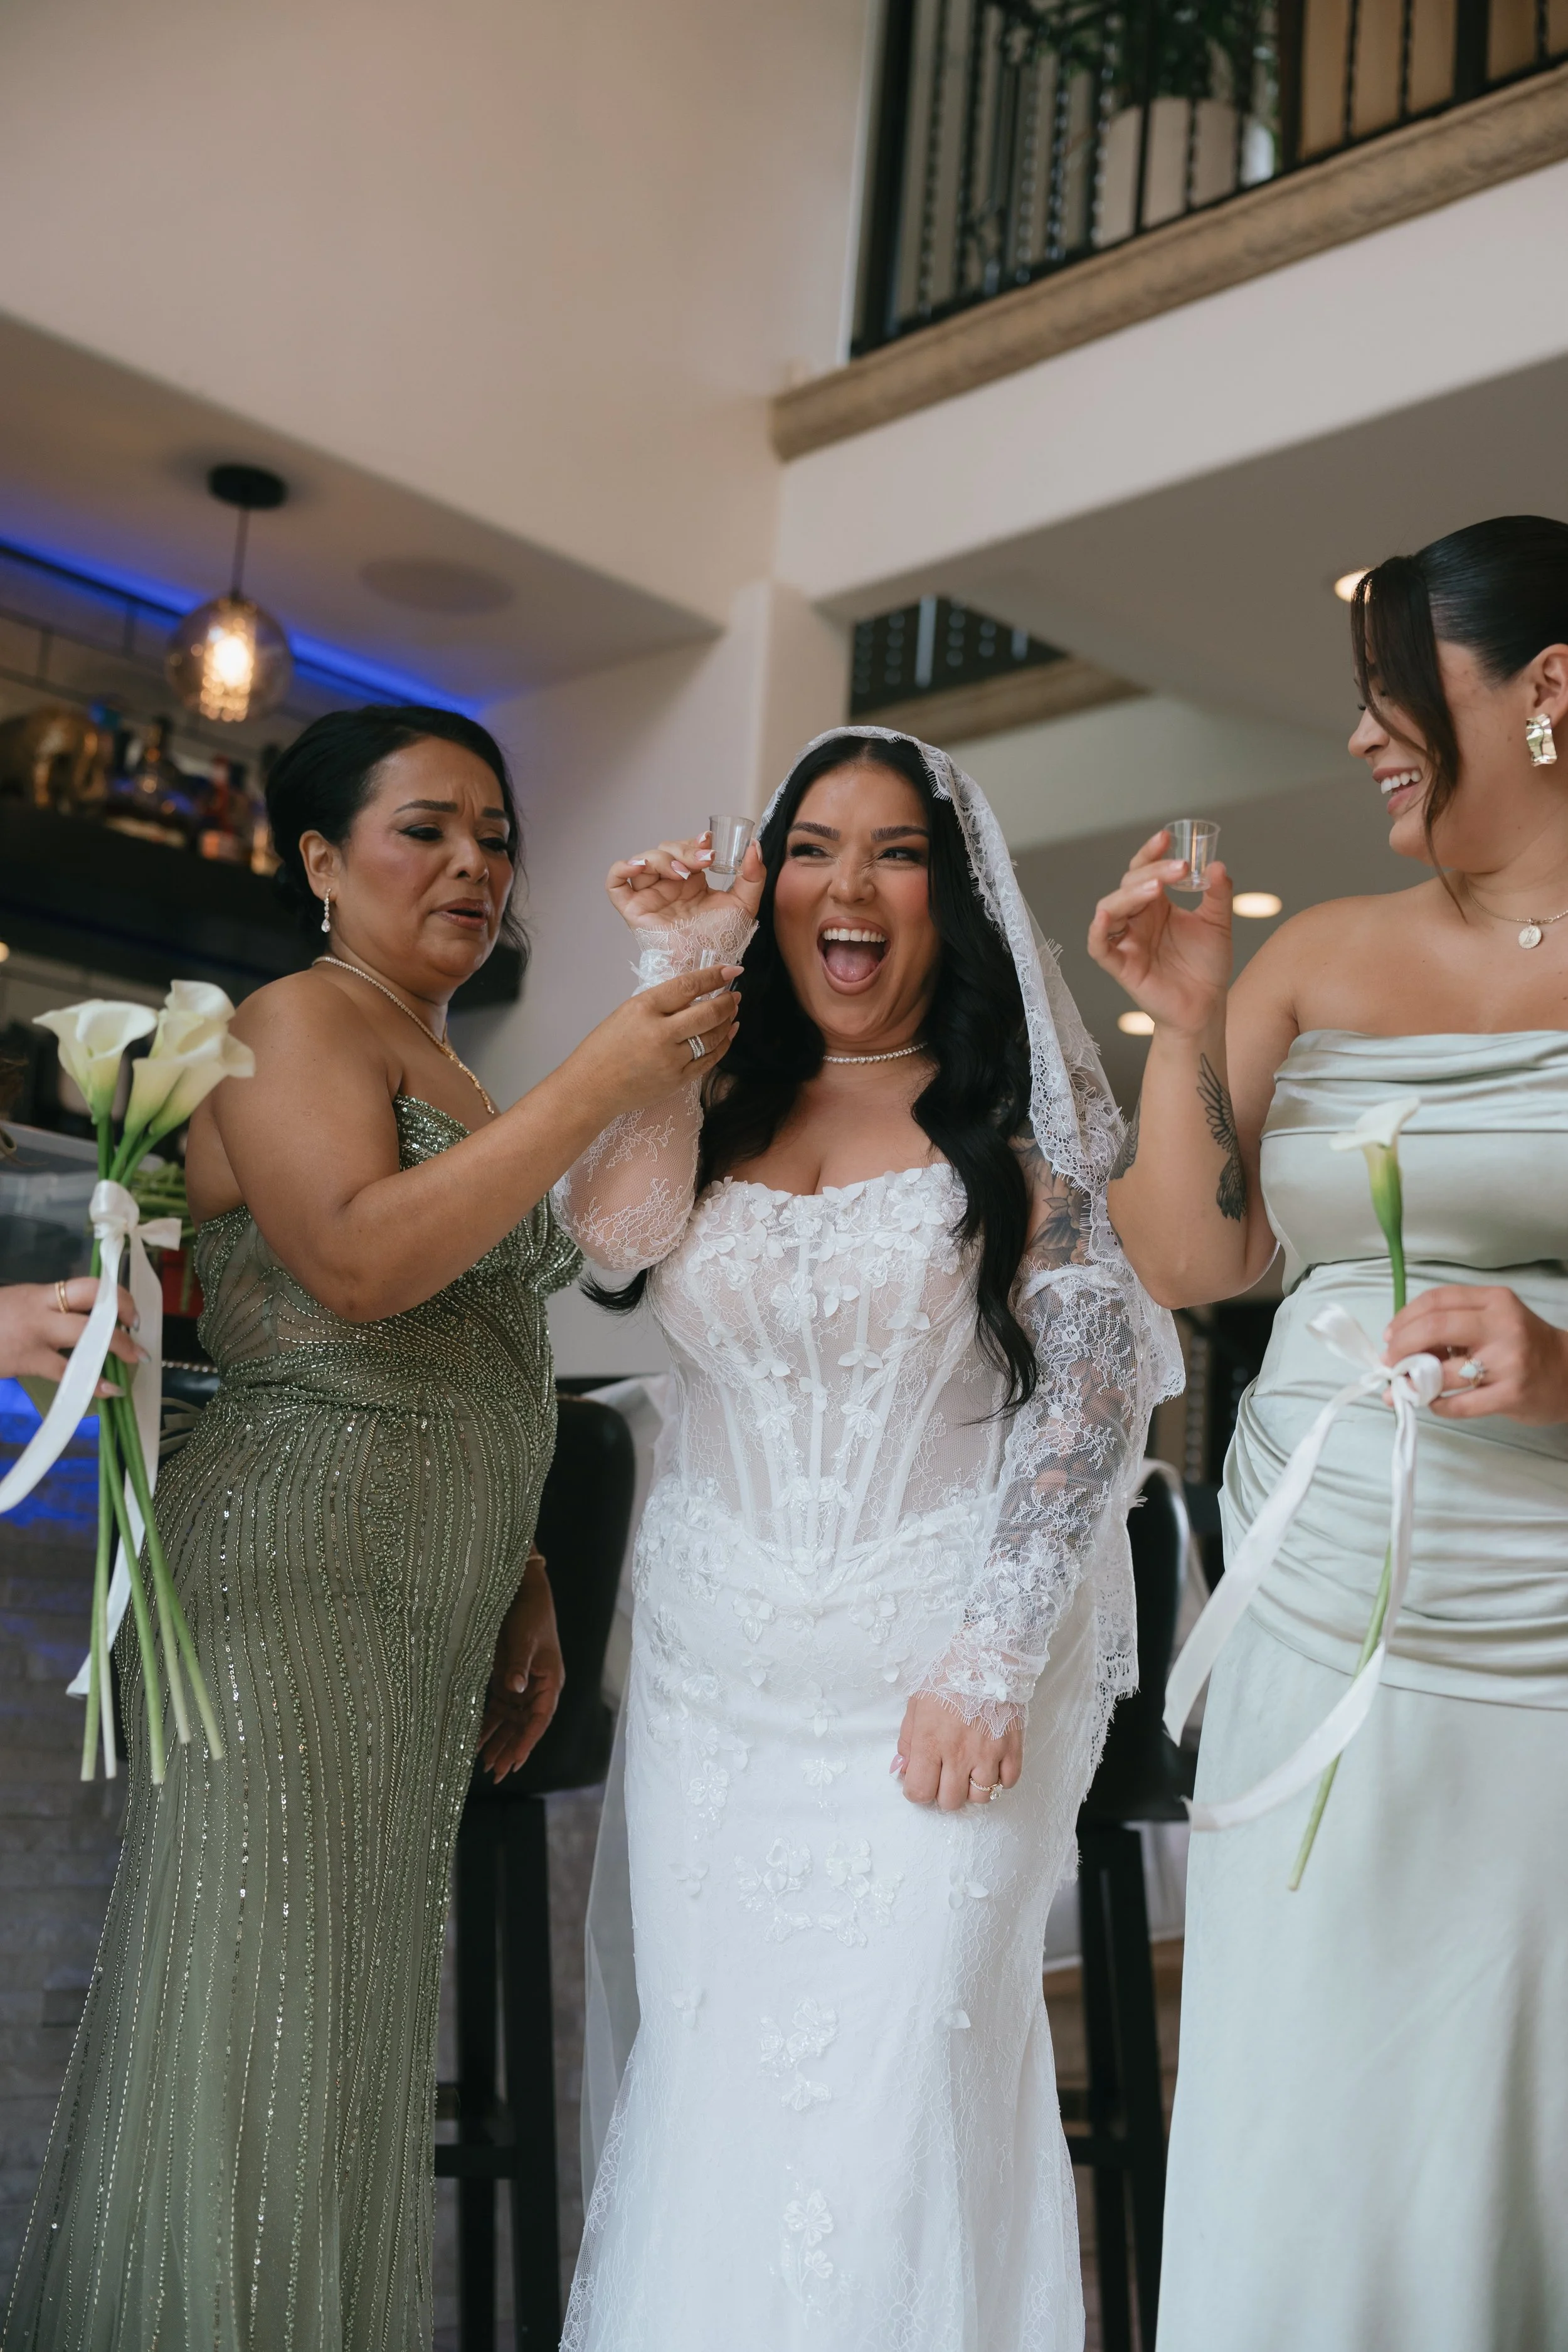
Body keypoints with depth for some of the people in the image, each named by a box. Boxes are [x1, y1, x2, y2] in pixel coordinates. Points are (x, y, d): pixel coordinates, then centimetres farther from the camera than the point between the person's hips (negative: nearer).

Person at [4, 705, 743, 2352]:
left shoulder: (449, 1079, 21)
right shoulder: (302, 1023, -5)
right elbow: (360, 1258, -23)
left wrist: (520, 1587, 16)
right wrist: (602, 1080, -23)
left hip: (424, 1629, 9)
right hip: (294, 1595, -9)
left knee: (361, 2037, 10)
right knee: (256, 2031, -4)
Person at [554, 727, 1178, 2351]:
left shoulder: (1020, 1119, 0)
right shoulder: (715, 1104, 10)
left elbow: (1089, 1392, -6)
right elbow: (607, 1229, -11)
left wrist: (989, 1665, -13)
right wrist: (678, 973, -8)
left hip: (937, 1679, -3)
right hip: (714, 1672, 4)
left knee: (894, 2076, -4)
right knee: (709, 2066, 9)